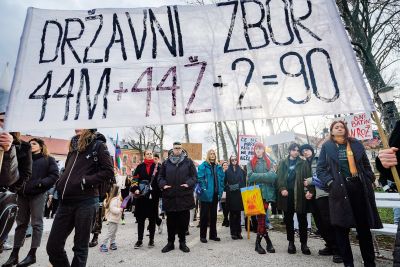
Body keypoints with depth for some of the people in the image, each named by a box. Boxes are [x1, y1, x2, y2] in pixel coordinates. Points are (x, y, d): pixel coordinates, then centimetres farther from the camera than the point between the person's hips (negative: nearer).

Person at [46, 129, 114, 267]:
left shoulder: (98, 145, -4)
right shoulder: (74, 145, 17)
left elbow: (108, 171, -11)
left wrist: (85, 181, -16)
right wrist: (61, 182, 11)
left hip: (86, 202, -6)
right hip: (66, 202, 7)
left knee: (80, 247, 7)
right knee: (52, 246, 10)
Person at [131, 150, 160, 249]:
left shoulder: (157, 167, 4)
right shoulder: (140, 167, 7)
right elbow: (135, 179, 2)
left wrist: (159, 194, -5)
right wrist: (135, 189, -14)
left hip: (153, 196, -1)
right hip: (141, 196, 1)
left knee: (152, 218, 8)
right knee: (140, 218, 6)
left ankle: (151, 240, 21)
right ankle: (139, 240, 18)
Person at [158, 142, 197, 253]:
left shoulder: (188, 162, 4)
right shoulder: (166, 162, 8)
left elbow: (194, 176, 3)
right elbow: (160, 176, 12)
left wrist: (188, 183, -14)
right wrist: (163, 185, -7)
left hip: (184, 196, -1)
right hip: (169, 196, 1)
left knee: (184, 220, 8)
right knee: (170, 221, 11)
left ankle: (182, 243, 26)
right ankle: (170, 243, 28)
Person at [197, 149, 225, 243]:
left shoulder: (218, 167, 10)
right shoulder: (203, 166, -6)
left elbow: (221, 179, 12)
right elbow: (200, 178, -14)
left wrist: (220, 191, 4)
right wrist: (203, 189, -20)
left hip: (215, 195, 6)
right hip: (206, 194, -5)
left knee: (213, 215, 15)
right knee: (204, 215, 4)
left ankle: (213, 234, 27)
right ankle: (203, 236, 16)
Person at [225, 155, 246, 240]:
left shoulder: (241, 171, 9)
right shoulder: (227, 171, 4)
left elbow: (244, 182, 8)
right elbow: (225, 183, 4)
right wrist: (228, 188, -10)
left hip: (239, 194, 2)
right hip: (231, 195, -1)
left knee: (238, 214, 6)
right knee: (232, 214, 2)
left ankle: (238, 232, 15)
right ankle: (233, 233, 10)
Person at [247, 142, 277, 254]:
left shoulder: (268, 162, 14)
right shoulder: (251, 163, 11)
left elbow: (272, 176, -2)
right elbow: (250, 176, -5)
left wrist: (258, 176, -9)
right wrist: (265, 176, -8)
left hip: (266, 192, 1)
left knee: (261, 216, -2)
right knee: (261, 216, -4)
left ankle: (258, 243, 11)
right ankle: (268, 241, 8)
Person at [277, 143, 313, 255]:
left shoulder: (303, 163, 7)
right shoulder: (283, 163, 9)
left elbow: (308, 178, -3)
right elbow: (279, 177, 1)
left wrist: (309, 191, -17)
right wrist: (282, 189, -14)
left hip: (300, 195, -1)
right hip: (287, 194, 1)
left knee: (302, 219, 6)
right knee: (288, 219, 9)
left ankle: (304, 243, 20)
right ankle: (291, 242, 22)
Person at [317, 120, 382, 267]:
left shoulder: (356, 144, 11)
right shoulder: (326, 146, 3)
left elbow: (366, 164, 14)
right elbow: (320, 169, 0)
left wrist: (369, 180, 3)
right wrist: (330, 182, -11)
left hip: (359, 188, 3)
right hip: (339, 190, -2)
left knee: (364, 226, 11)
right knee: (341, 227, 3)